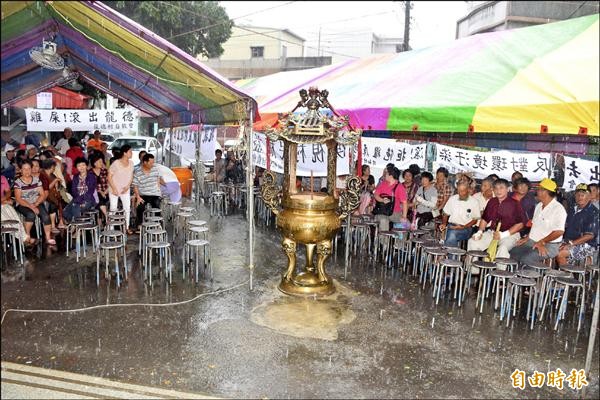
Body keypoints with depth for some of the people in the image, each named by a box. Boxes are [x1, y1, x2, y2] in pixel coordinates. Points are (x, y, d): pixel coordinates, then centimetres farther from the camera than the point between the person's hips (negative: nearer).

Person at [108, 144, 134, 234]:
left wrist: (128, 186, -6)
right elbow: (109, 177, -13)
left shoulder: (131, 163, -4)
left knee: (127, 208, 2)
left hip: (125, 189, 4)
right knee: (113, 208, 1)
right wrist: (114, 189, -16)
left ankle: (127, 227, 12)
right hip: (114, 189, -4)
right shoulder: (115, 163, -18)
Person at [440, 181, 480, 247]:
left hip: (466, 228, -3)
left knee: (452, 234, -32)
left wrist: (463, 227, -11)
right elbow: (446, 214, 16)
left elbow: (475, 220, 2)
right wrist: (444, 224, -2)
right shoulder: (452, 199, 7)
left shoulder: (474, 202, -1)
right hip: (452, 226, 3)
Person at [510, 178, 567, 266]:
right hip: (532, 242, 9)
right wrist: (527, 238, 11)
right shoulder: (538, 206, 13)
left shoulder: (558, 208, -16)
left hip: (549, 245, -9)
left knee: (526, 259, -29)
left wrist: (542, 242, -20)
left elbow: (559, 231, -22)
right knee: (512, 253, -6)